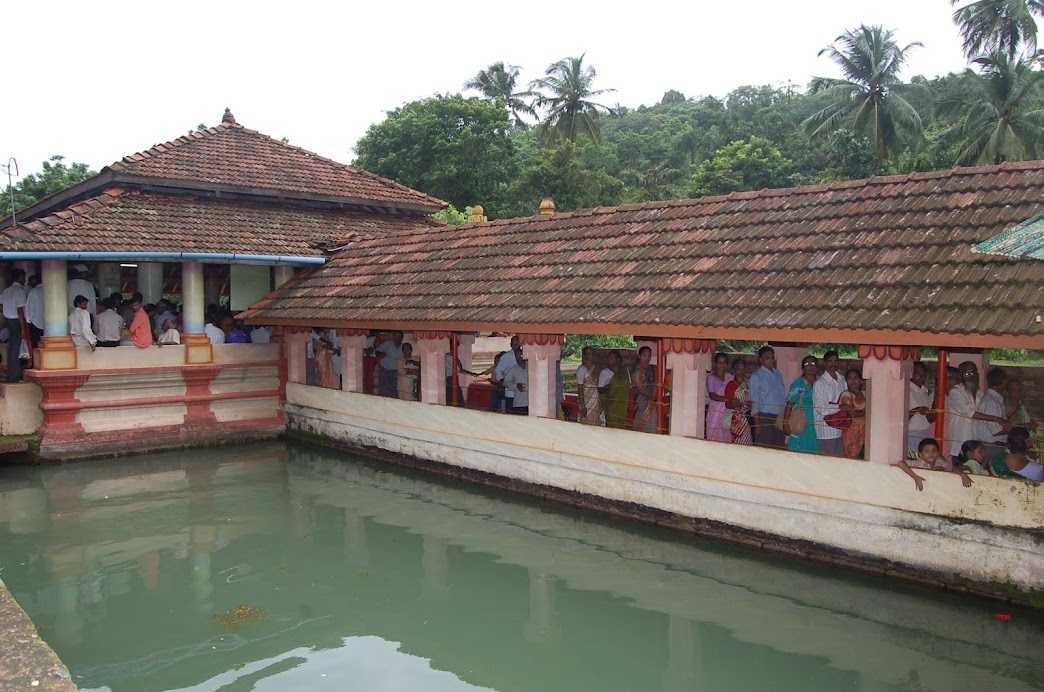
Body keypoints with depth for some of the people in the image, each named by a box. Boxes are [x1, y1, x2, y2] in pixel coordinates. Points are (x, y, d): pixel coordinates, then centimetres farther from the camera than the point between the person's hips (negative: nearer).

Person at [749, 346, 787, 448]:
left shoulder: (779, 374, 15)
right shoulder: (756, 376, -1)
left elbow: (783, 397, 16)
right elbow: (754, 401, -4)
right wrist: (757, 422, -9)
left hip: (779, 416, 5)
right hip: (765, 416, -5)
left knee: (779, 448, 4)